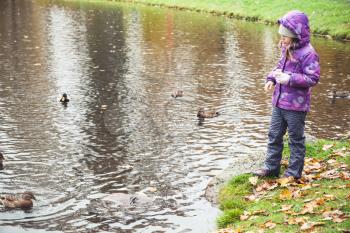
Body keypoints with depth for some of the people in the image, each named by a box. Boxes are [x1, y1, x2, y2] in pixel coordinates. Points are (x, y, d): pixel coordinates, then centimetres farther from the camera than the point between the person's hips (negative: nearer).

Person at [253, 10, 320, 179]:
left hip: (295, 106, -8)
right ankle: (271, 167, 28)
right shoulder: (286, 49, 6)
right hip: (279, 102, 8)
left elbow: (313, 78, -20)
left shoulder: (307, 53, -19)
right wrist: (272, 78, 2)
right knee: (274, 135, 15)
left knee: (296, 140, 7)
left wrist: (289, 79, -27)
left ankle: (294, 173, 19)